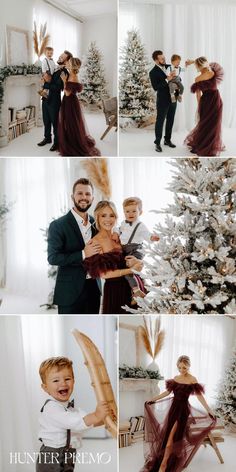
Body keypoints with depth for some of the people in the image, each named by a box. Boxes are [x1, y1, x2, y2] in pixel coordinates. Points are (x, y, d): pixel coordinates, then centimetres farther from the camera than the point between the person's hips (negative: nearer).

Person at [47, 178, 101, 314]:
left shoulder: (96, 223, 8)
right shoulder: (58, 225, -9)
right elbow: (53, 258, -15)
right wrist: (83, 254, -22)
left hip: (93, 288, 5)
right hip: (70, 291, -5)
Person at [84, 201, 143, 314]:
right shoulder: (95, 242, -9)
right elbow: (103, 274, -15)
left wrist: (136, 262, -11)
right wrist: (131, 270, -13)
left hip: (133, 285, 5)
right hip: (114, 290, -5)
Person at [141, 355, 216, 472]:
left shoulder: (193, 379, -9)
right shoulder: (175, 378, 7)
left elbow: (199, 396, -12)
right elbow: (167, 392, 14)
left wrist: (209, 411, -19)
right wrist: (152, 400, 16)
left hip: (183, 409, -5)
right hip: (173, 406, 5)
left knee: (172, 437, -9)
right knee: (168, 435, 5)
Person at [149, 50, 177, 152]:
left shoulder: (169, 67, 5)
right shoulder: (153, 72, -13)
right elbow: (155, 87, -22)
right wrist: (167, 79, -27)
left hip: (173, 99, 6)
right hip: (163, 101, -6)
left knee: (170, 121, 13)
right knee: (160, 122, 2)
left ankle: (167, 140, 26)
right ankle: (157, 143, 10)